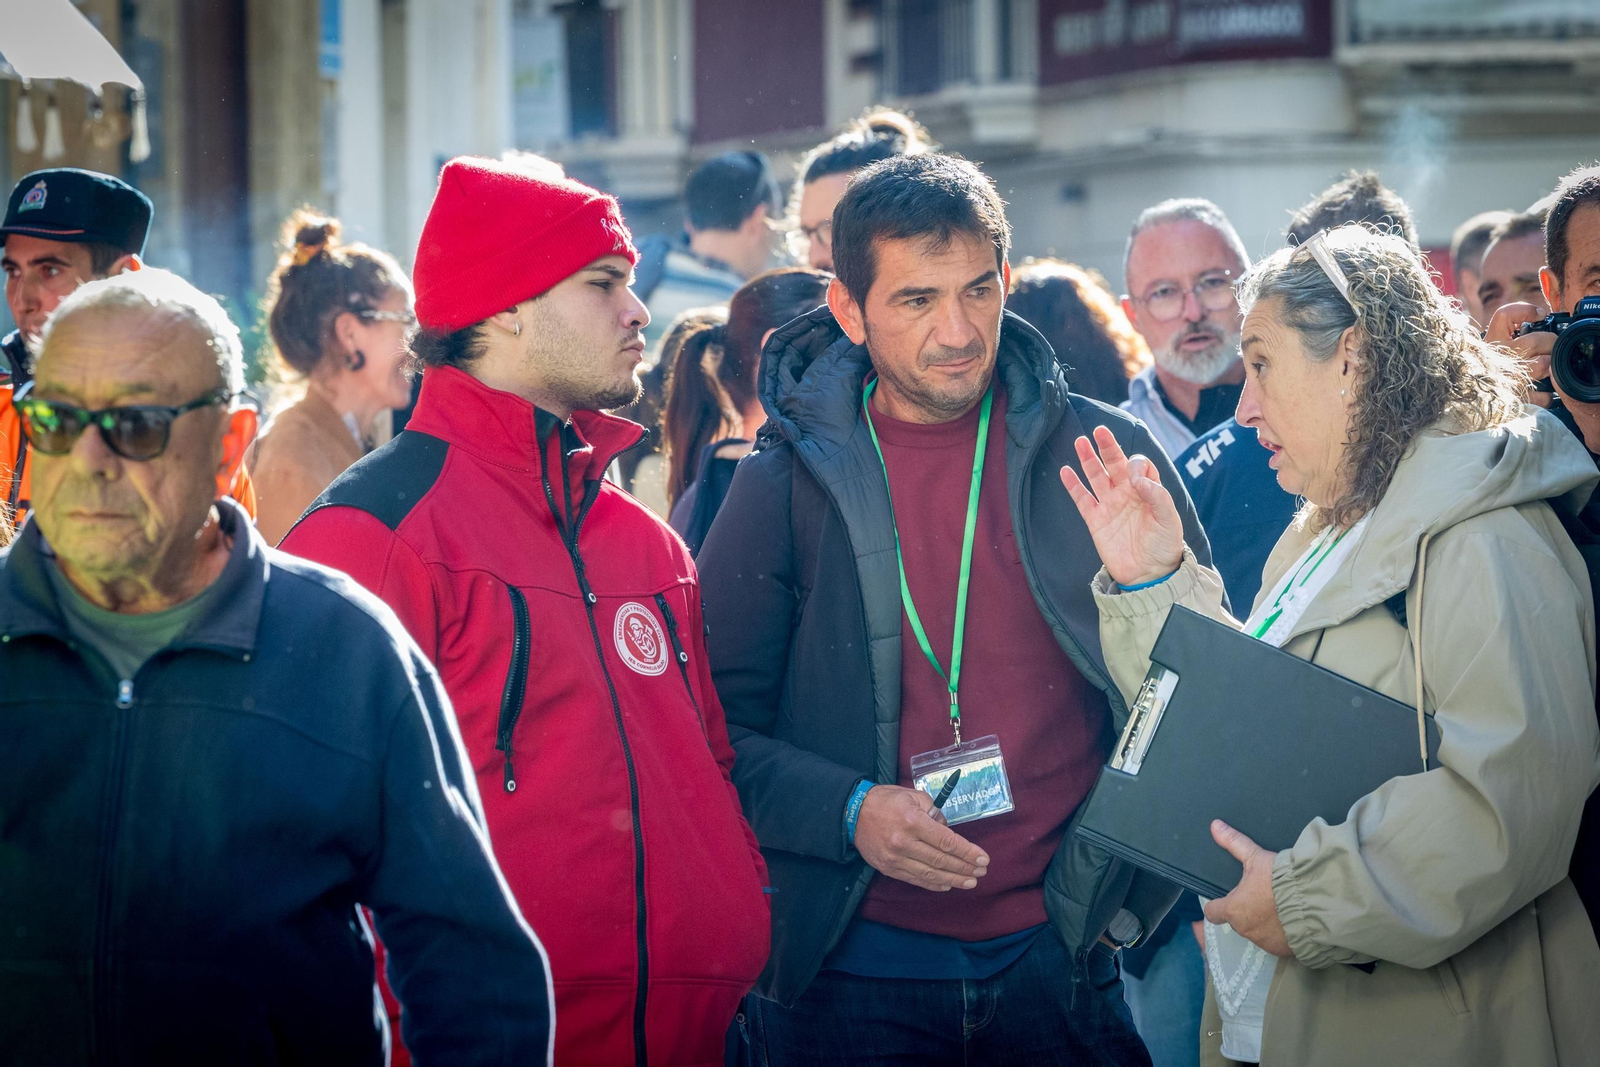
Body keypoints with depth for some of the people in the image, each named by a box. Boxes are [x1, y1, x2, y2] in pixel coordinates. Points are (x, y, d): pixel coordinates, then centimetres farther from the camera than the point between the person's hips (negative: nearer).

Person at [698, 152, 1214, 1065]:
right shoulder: (788, 486, 0)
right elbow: (717, 726, 1)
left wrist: (1138, 886, 3)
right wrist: (849, 811, -14)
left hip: (1059, 955, 1)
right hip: (852, 968, -1)